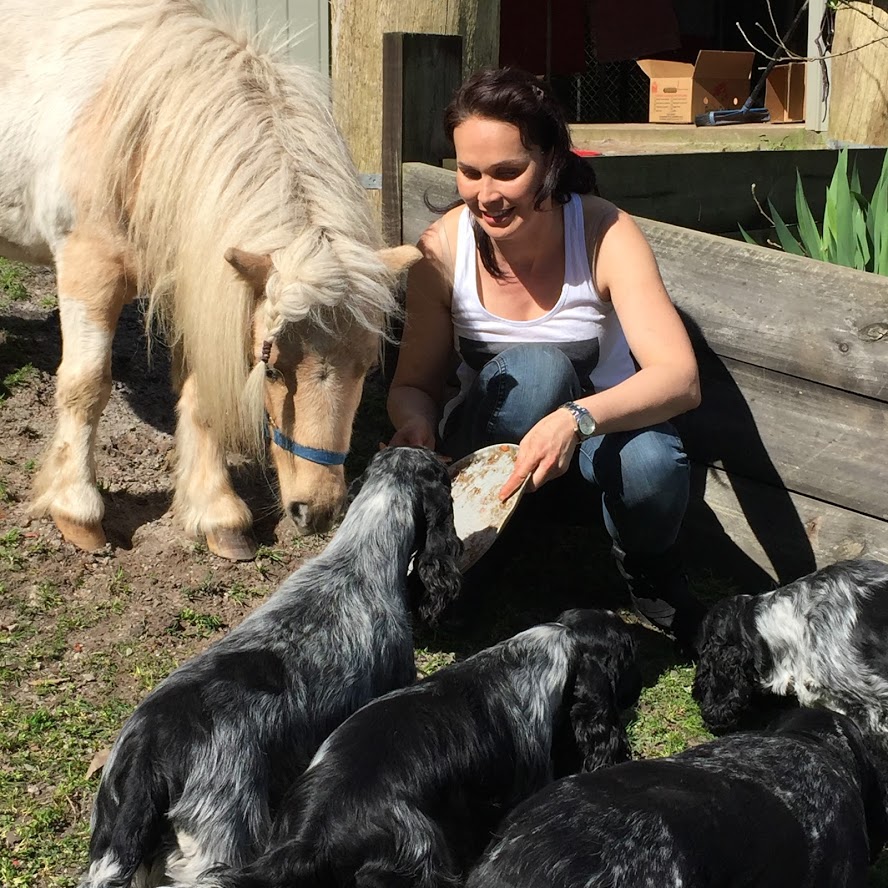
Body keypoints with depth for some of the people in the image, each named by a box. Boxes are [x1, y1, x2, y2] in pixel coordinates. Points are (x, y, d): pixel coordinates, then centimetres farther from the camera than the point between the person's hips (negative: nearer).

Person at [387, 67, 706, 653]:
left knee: (652, 467, -36)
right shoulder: (443, 248, -14)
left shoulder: (606, 235, -19)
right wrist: (415, 423, -30)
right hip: (487, 443, 0)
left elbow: (681, 378, -29)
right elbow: (414, 383, -5)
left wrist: (577, 419, -48)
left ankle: (648, 571, 0)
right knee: (537, 368, -33)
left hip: (601, 435, 0)